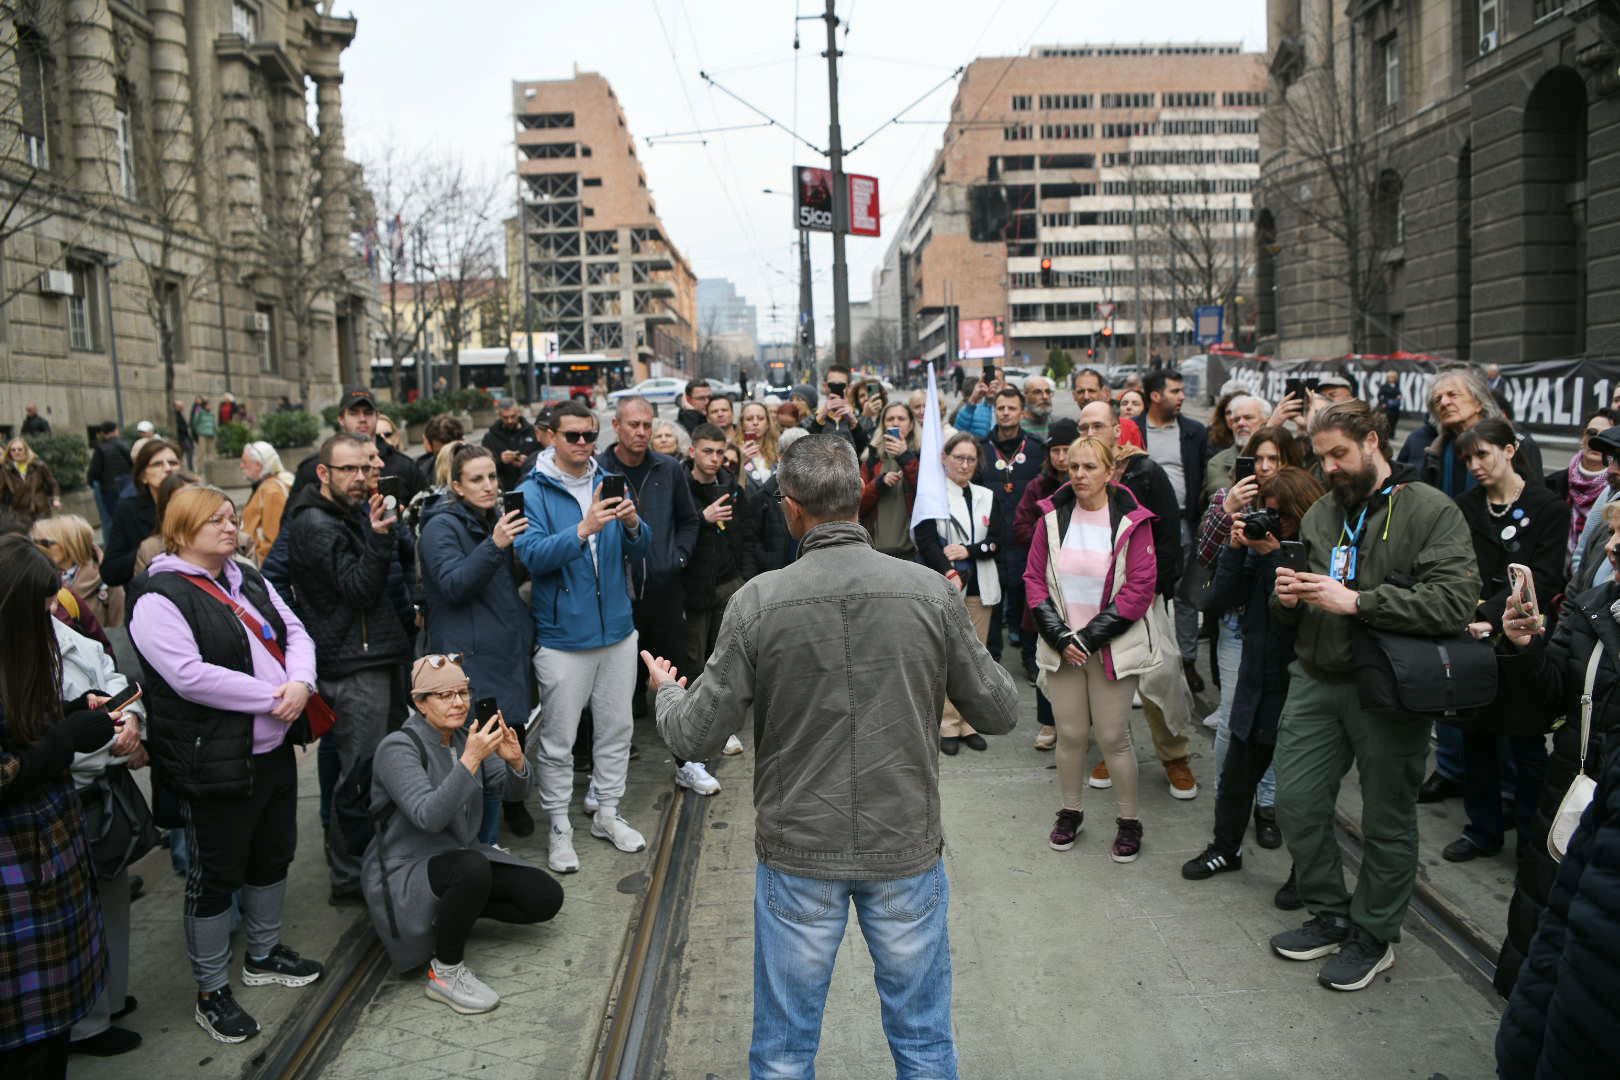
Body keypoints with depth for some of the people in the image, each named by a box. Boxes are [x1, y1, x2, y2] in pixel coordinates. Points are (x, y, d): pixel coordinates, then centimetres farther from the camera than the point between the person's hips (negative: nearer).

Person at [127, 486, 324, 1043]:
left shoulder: (250, 580, 11)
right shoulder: (160, 599, -15)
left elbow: (294, 633, 8)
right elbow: (190, 675, -25)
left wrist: (299, 684, -13)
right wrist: (271, 696, -22)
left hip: (274, 748, 8)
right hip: (218, 762, -8)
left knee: (273, 855, 20)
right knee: (217, 872, 4)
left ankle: (263, 954, 40)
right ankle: (211, 992, 19)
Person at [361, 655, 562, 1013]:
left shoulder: (466, 735, 1)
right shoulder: (398, 748, -19)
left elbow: (514, 792, -1)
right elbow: (429, 816, -32)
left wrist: (515, 760, -23)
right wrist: (471, 759, -40)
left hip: (464, 856, 7)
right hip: (407, 872, -7)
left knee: (547, 898, -7)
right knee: (472, 867, -38)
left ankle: (455, 910, 12)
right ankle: (445, 972, -16)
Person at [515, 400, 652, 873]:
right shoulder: (533, 492, -7)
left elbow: (643, 551, 4)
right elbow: (532, 554, -21)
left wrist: (632, 524, -18)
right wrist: (583, 529, -33)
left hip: (617, 628, 5)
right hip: (563, 634, -5)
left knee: (616, 727, 14)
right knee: (558, 739, 2)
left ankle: (607, 813, 29)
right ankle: (559, 828, 16)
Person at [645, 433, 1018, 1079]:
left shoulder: (758, 602, -14)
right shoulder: (931, 592, -11)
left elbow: (695, 739, -8)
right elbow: (998, 713, -2)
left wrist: (667, 691, 14)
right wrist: (965, 652, 18)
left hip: (798, 854, 0)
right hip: (906, 851, 1)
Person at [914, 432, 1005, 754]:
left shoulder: (987, 497, 13)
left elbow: (1000, 538, 5)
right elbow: (926, 541, -11)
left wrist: (969, 550, -11)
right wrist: (950, 575, -21)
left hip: (980, 588, 5)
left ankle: (969, 724, 15)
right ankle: (949, 726, 4)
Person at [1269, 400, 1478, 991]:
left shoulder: (1432, 511, -8)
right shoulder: (1321, 514, 11)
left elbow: (1454, 600, -21)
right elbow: (1294, 609, 19)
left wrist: (1357, 601, -25)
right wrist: (1287, 597, -6)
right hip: (1316, 679, 6)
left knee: (1387, 821, 8)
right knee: (1296, 802, 7)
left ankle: (1374, 936, 26)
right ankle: (1331, 917, 27)